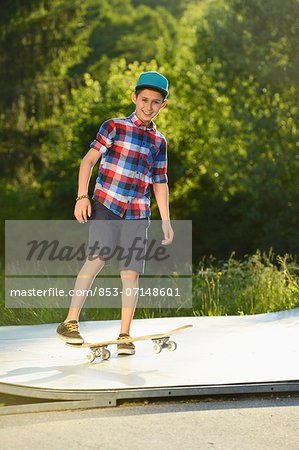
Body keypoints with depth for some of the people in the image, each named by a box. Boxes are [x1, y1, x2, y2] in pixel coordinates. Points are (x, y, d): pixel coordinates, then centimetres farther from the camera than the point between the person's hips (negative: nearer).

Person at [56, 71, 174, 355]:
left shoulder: (159, 142, 14)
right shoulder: (114, 127, 3)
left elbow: (160, 183, 19)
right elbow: (89, 159, -1)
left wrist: (165, 221, 13)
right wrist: (82, 196, -13)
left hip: (137, 214, 3)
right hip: (105, 204, -3)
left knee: (130, 273, -3)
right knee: (97, 257, -22)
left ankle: (124, 336, 6)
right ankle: (70, 322, -18)